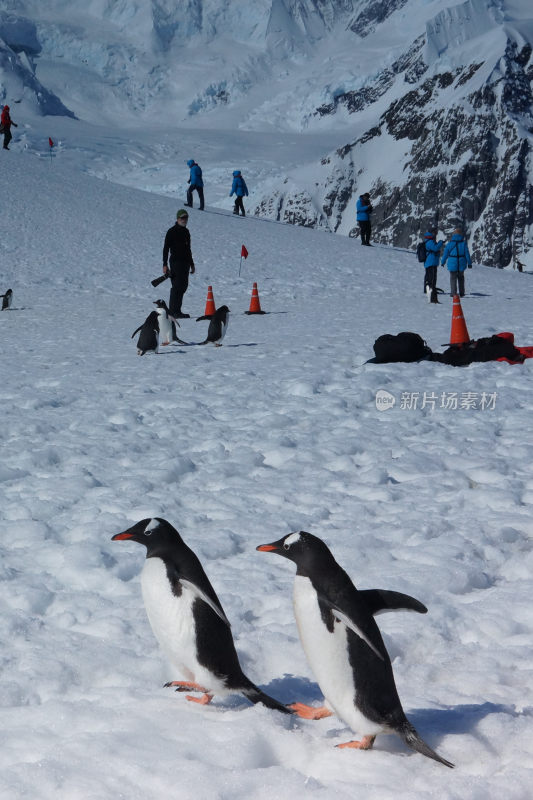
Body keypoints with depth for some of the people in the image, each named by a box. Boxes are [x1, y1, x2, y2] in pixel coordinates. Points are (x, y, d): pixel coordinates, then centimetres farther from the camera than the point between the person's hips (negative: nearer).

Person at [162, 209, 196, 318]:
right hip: (176, 262, -8)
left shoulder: (186, 232, 18)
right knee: (177, 286, -12)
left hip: (185, 263, 8)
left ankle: (174, 310, 16)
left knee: (183, 286, 9)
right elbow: (166, 248, -9)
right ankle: (174, 311, -11)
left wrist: (191, 264, 26)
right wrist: (165, 264, -16)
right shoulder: (172, 231, -6)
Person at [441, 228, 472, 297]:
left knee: (453, 278, 9)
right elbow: (467, 254, -4)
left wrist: (443, 262, 12)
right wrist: (469, 263, 5)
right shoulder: (463, 243, -5)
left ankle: (453, 293, 1)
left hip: (452, 263, -1)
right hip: (461, 264, 1)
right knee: (461, 277, 18)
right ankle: (461, 293, 17)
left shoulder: (450, 243, -5)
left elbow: (445, 254, 0)